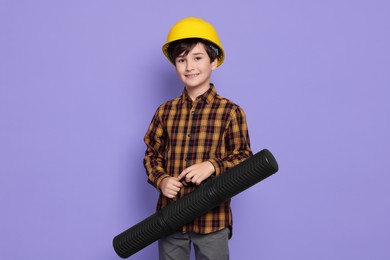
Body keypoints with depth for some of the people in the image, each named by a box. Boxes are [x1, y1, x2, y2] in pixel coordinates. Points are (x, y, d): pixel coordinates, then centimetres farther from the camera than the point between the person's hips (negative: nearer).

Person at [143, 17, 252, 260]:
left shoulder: (230, 111, -6)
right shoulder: (165, 111, 4)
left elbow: (244, 157, -3)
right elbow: (152, 154, 11)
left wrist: (212, 166, -20)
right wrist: (161, 179, -9)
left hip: (212, 217, -3)